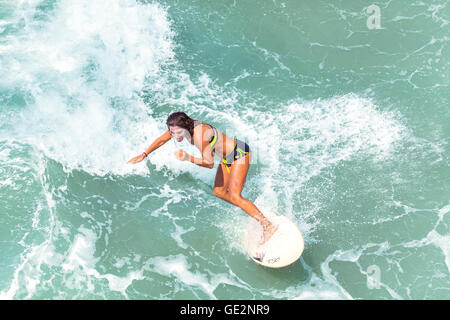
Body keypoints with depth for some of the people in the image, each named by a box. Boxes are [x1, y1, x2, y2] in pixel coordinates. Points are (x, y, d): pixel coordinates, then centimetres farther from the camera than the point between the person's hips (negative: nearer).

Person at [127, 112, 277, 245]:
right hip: (227, 157, 9)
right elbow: (161, 140, 8)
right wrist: (143, 155, 12)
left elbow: (210, 163, -28)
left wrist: (188, 158, -40)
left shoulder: (199, 135, -34)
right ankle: (252, 212, 24)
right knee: (219, 192, 10)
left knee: (234, 196, -17)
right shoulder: (180, 127, -9)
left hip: (239, 152, -9)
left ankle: (268, 225, -12)